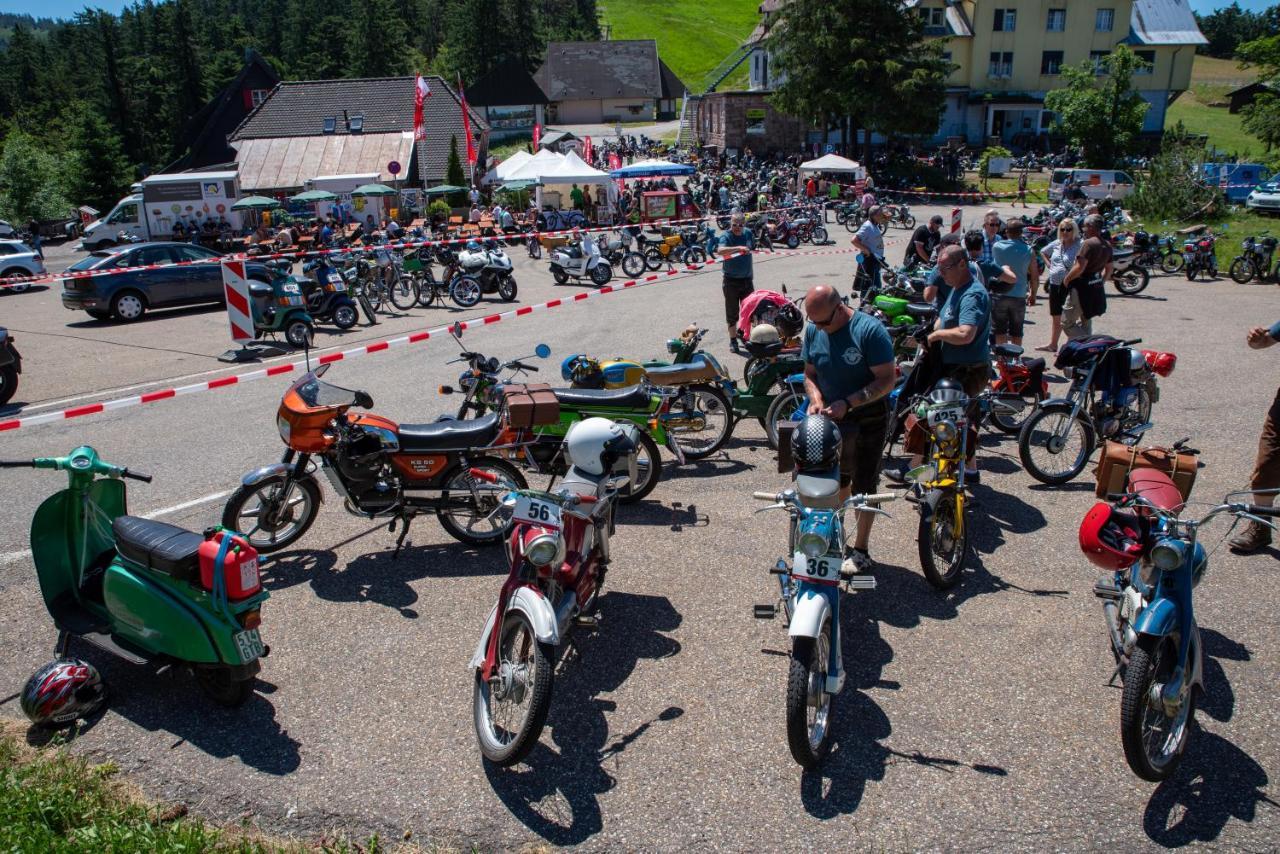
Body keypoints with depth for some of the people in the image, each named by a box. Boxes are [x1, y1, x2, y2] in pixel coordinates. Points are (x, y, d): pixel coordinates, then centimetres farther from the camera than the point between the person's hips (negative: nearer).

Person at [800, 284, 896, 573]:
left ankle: (860, 550, 16)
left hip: (868, 419, -5)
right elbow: (810, 374, 7)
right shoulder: (813, 331, -2)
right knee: (837, 481, 16)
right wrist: (816, 400, -14)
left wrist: (848, 403, -28)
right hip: (831, 418, 5)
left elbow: (886, 380, -20)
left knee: (863, 485, 4)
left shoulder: (869, 330, -20)